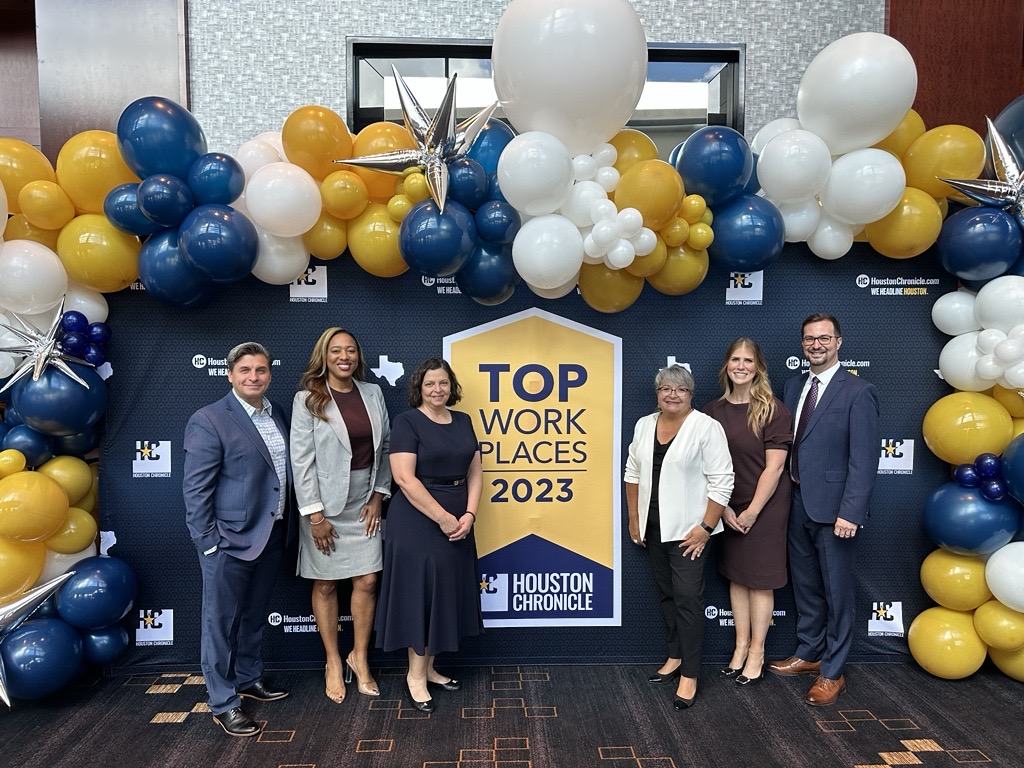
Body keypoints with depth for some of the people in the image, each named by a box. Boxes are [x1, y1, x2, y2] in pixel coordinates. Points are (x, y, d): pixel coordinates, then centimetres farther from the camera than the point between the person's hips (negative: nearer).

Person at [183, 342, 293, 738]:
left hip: (271, 536, 7)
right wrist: (208, 543, -15)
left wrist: (285, 526, 10)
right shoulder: (209, 421, -14)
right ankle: (223, 703, 21)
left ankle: (249, 679, 40)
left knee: (255, 616, 22)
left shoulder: (277, 415, 7)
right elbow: (195, 489, -14)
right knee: (221, 622, 8)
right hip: (230, 540, -7)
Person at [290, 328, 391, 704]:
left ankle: (359, 658, 25)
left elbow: (385, 446, 8)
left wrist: (378, 495, 1)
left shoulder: (373, 393, 4)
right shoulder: (307, 399, -7)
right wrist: (315, 515, -12)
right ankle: (334, 663, 26)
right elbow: (301, 460, -10)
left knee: (367, 582, 5)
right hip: (325, 505, -3)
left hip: (365, 504, 3)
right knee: (325, 585, 8)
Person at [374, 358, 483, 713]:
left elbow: (475, 472, 8)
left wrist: (468, 515, -7)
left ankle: (428, 668, 27)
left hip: (457, 523, 6)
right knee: (419, 593, 2)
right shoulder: (407, 422, -9)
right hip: (417, 522, -6)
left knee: (446, 594, 12)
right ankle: (415, 676, 16)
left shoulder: (463, 421, 9)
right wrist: (443, 518, -18)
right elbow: (405, 478, -17)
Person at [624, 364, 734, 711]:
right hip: (653, 526, 6)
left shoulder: (707, 427, -11)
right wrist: (634, 519, 9)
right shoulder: (644, 425, 7)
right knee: (666, 594, 15)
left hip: (687, 528, -6)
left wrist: (705, 528, -15)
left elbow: (721, 481, -12)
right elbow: (633, 473, 12)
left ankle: (689, 675, 6)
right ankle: (676, 656, 29)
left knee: (688, 598, -3)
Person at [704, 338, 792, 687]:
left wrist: (752, 511, -13)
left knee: (759, 579, 6)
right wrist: (724, 508, -4)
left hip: (765, 507, -4)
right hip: (727, 508, 4)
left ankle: (757, 652, 19)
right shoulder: (713, 411, 0)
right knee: (736, 576, 13)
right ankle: (740, 646, 26)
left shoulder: (773, 410, -11)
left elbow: (774, 467, -13)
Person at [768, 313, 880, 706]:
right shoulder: (794, 386, 10)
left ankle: (832, 673, 21)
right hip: (798, 504, 7)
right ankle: (808, 653, 37)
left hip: (833, 509, -6)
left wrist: (850, 513, -19)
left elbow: (864, 459, -15)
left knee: (837, 593, 7)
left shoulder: (858, 392, -11)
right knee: (805, 586, 20)